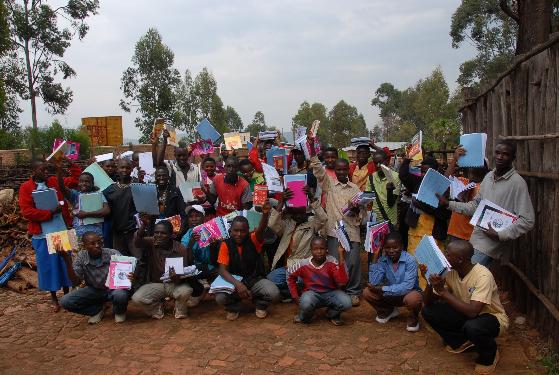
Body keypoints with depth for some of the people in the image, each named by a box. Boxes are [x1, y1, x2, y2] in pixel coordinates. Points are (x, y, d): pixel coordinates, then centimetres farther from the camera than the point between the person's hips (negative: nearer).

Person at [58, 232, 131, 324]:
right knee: (65, 301, -16)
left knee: (120, 295, -38)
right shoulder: (81, 256, -11)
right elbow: (76, 282, -16)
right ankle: (98, 309, 8)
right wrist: (67, 261, -28)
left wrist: (130, 277, -44)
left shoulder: (113, 254, -20)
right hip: (93, 290, 3)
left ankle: (119, 312, 1)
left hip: (113, 288, -3)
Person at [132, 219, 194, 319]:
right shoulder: (151, 243, -7)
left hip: (175, 284, -2)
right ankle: (157, 308, 10)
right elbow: (138, 241, -29)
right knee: (137, 298, -24)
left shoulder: (181, 249, -13)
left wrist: (177, 278, -36)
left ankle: (180, 311, 2)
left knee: (186, 291, -34)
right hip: (155, 284, 2)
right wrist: (143, 226, -48)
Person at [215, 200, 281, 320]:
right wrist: (237, 283, -33)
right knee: (220, 298, -29)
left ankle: (260, 305, 9)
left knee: (274, 294, -28)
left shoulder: (253, 240, -10)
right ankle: (233, 307, 9)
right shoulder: (226, 245, -8)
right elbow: (223, 270, -14)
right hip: (235, 281, 0)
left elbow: (261, 229, -33)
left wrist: (265, 214, -57)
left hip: (255, 280, 0)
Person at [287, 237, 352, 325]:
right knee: (305, 303, -37)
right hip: (312, 293, -1)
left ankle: (332, 314, 8)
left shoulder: (332, 262, -14)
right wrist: (295, 295, 2)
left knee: (346, 303, -28)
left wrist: (341, 258, -32)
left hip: (330, 293, 1)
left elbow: (342, 282, -28)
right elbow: (290, 276, 8)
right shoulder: (303, 264, -12)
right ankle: (304, 316, 3)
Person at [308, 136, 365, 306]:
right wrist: (312, 149, -18)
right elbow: (318, 169, -7)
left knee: (353, 262, 1)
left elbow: (363, 210, 10)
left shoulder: (355, 188, 10)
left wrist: (357, 211, -14)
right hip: (334, 230, -1)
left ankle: (353, 292, 18)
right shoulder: (329, 184, 5)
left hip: (352, 230, 1)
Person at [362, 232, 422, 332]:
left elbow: (407, 287, -30)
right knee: (367, 292, -16)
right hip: (390, 294, 4)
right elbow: (373, 283, -18)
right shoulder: (382, 260, -11)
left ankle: (413, 319, -1)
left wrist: (382, 289, -30)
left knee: (413, 298, -38)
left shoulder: (410, 261, -23)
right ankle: (388, 311, 13)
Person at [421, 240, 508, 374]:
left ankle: (489, 355, -4)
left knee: (472, 327, -39)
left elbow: (472, 312, -39)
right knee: (428, 311, -12)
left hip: (492, 318, -6)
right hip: (467, 314, 6)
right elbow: (429, 302, -6)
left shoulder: (483, 276, -29)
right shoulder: (450, 272, -11)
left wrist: (443, 291, -37)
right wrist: (431, 282, -25)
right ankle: (462, 341, 8)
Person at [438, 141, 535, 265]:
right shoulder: (488, 176, 10)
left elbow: (527, 220, -15)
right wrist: (448, 204, 8)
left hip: (491, 245, -7)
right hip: (475, 240, 7)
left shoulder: (517, 182, -13)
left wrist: (500, 235, -19)